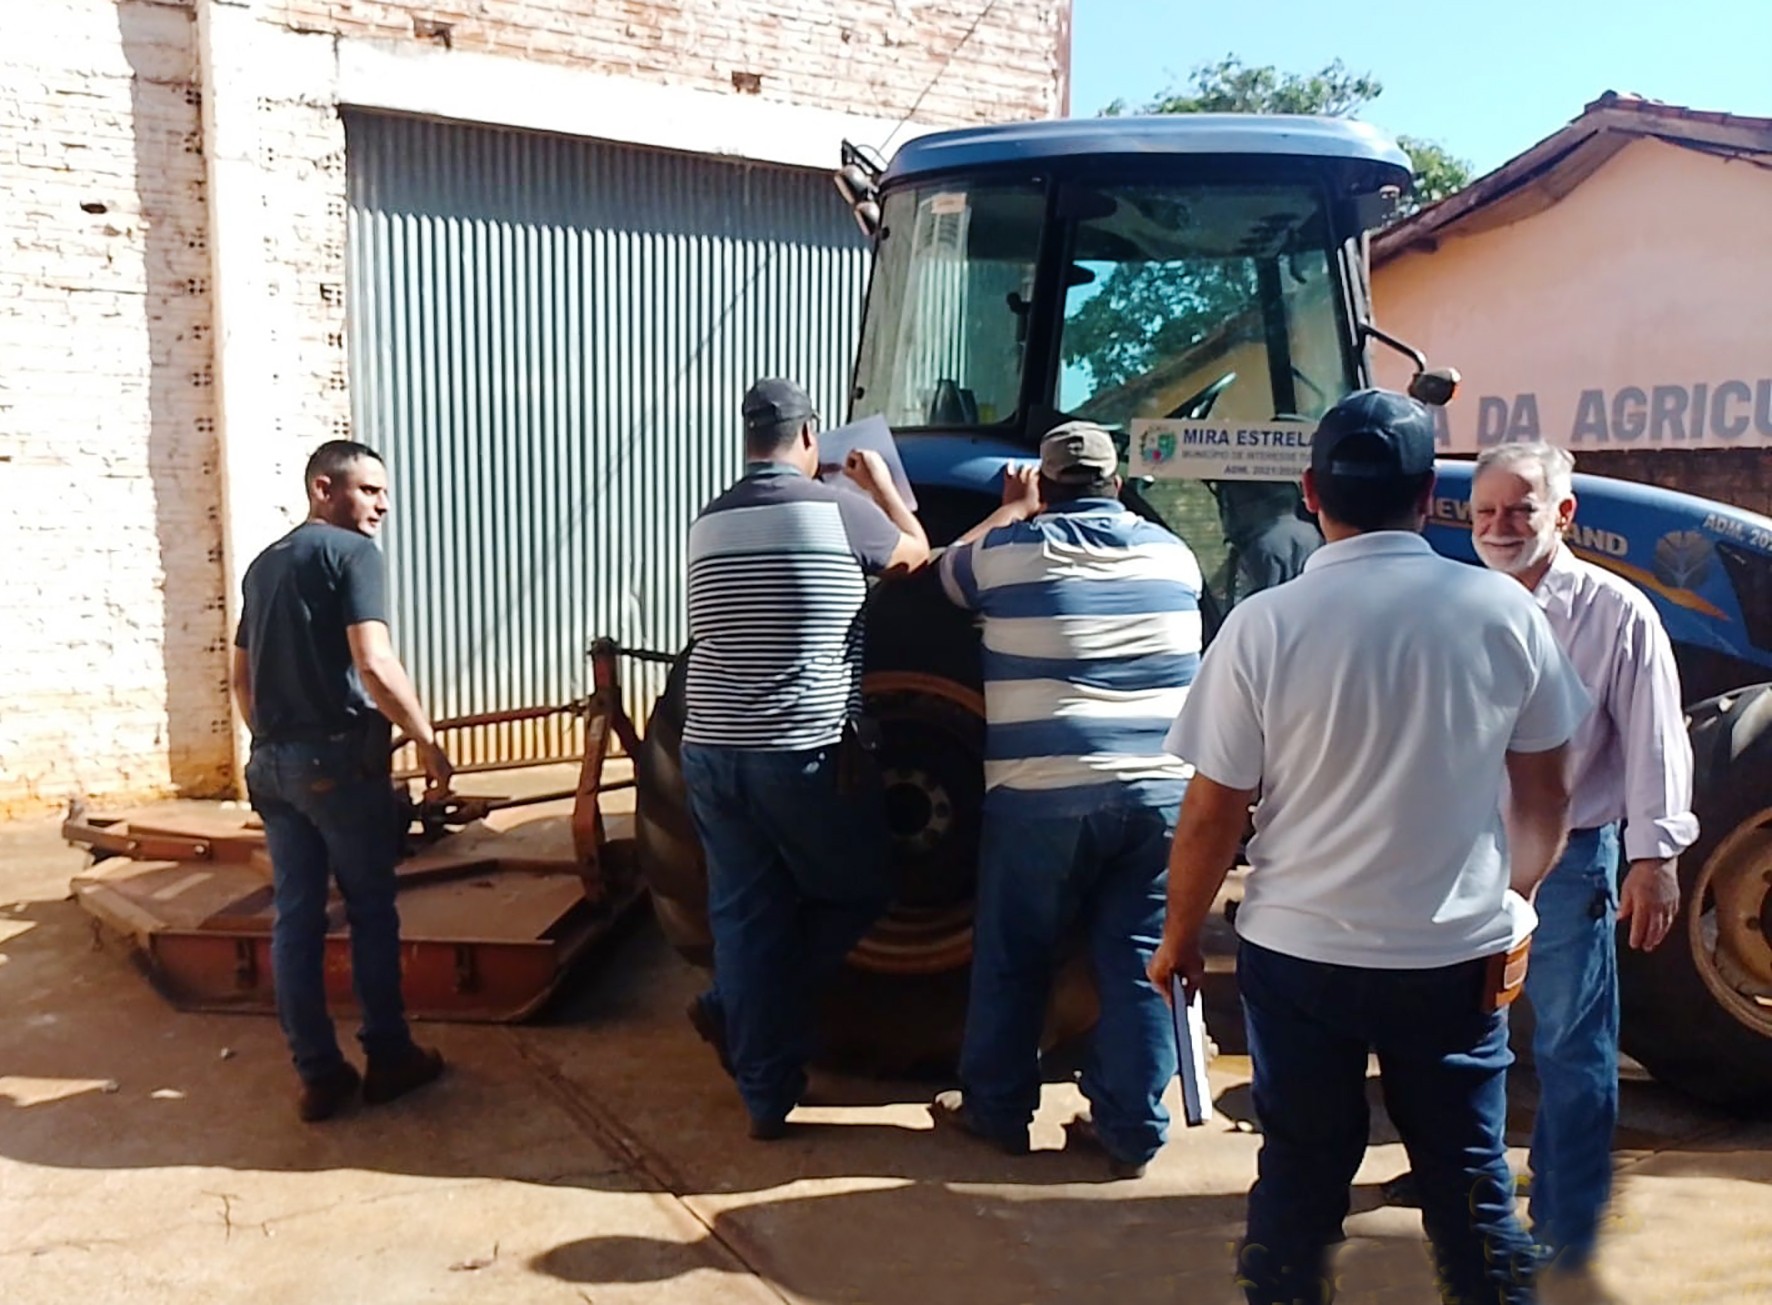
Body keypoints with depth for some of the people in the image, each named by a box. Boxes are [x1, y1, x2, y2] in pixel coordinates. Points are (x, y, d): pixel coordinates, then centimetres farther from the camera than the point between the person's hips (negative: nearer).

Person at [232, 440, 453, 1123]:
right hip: (339, 757, -7)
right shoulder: (351, 552, -9)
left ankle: (319, 1075, 14)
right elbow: (374, 667, -21)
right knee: (371, 911, 6)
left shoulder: (263, 564, 16)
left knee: (295, 918, 8)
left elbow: (242, 676, 22)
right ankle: (389, 1058, 15)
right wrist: (427, 741, -13)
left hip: (271, 764, 7)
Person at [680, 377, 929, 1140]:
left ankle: (765, 1096, 17)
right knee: (857, 894, 18)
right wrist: (881, 484, 28)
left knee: (745, 917, 12)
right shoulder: (838, 510, -8)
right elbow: (916, 554, 10)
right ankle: (733, 1011, 16)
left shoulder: (708, 523, 9)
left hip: (711, 751, 5)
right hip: (805, 753, -5)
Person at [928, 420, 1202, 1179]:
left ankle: (997, 1110, 27)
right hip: (1160, 791, 3)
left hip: (1043, 795, -3)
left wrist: (1013, 510, 32)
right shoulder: (1172, 555, 9)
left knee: (1013, 957, 13)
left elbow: (948, 569, 19)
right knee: (1139, 962, 11)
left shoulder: (1010, 550, -2)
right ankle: (1130, 1132, 19)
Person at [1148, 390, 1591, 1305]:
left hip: (1299, 952, -1)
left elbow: (1211, 816, -10)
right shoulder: (1504, 611, -7)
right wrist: (1513, 904, 18)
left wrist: (1178, 938, 4)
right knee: (1470, 1182, 18)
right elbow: (1545, 796, 2)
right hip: (1459, 953, 2)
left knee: (1299, 1177, 15)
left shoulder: (1263, 625, -14)